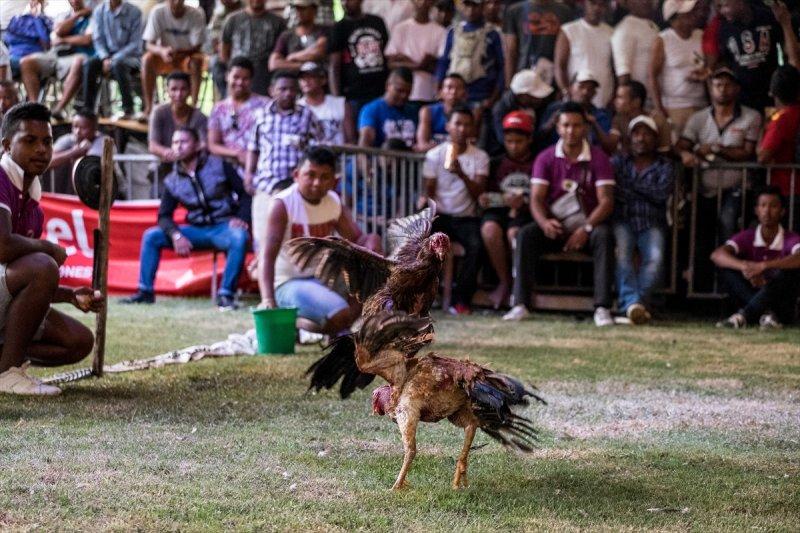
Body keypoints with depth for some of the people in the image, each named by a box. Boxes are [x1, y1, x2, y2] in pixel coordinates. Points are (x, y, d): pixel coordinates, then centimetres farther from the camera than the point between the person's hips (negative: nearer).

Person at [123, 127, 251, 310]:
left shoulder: (218, 166, -3)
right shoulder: (172, 181, 7)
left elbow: (245, 193, -3)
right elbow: (164, 216, 3)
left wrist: (242, 218, -21)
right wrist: (176, 235, -18)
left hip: (224, 227, -4)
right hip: (197, 230, 4)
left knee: (239, 238, -39)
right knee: (151, 236, -9)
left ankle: (226, 295, -33)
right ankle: (145, 291, -4)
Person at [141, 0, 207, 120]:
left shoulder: (196, 15, -17)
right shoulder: (158, 12, -15)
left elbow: (197, 47, -16)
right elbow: (149, 44, -17)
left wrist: (180, 53, -35)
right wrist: (162, 51, -39)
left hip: (187, 56, -1)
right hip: (165, 56, 1)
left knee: (197, 60, -33)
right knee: (147, 59, -28)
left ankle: (194, 105, -28)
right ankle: (148, 108, -23)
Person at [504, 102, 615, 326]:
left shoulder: (598, 159, -2)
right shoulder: (546, 158, 3)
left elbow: (606, 201, -10)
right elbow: (536, 199, -5)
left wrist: (586, 228, -26)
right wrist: (544, 222, -28)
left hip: (588, 224, -1)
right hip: (554, 224, 2)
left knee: (603, 236, -34)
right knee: (525, 235, -27)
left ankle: (602, 308, -37)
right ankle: (521, 305, -30)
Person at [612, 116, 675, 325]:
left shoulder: (665, 165, 18)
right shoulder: (618, 161, 20)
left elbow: (664, 191, -2)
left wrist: (630, 186, 0)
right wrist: (646, 193, -4)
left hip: (652, 223, 0)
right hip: (623, 220, 0)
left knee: (656, 257, -32)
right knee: (621, 251, -34)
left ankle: (631, 303, -42)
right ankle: (633, 302, -45)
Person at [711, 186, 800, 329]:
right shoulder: (747, 237, -2)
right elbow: (716, 255, -19)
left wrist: (763, 265, -45)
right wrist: (744, 266, -39)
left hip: (782, 310, -2)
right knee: (726, 265, -16)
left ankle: (743, 316, -37)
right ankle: (764, 313, -32)